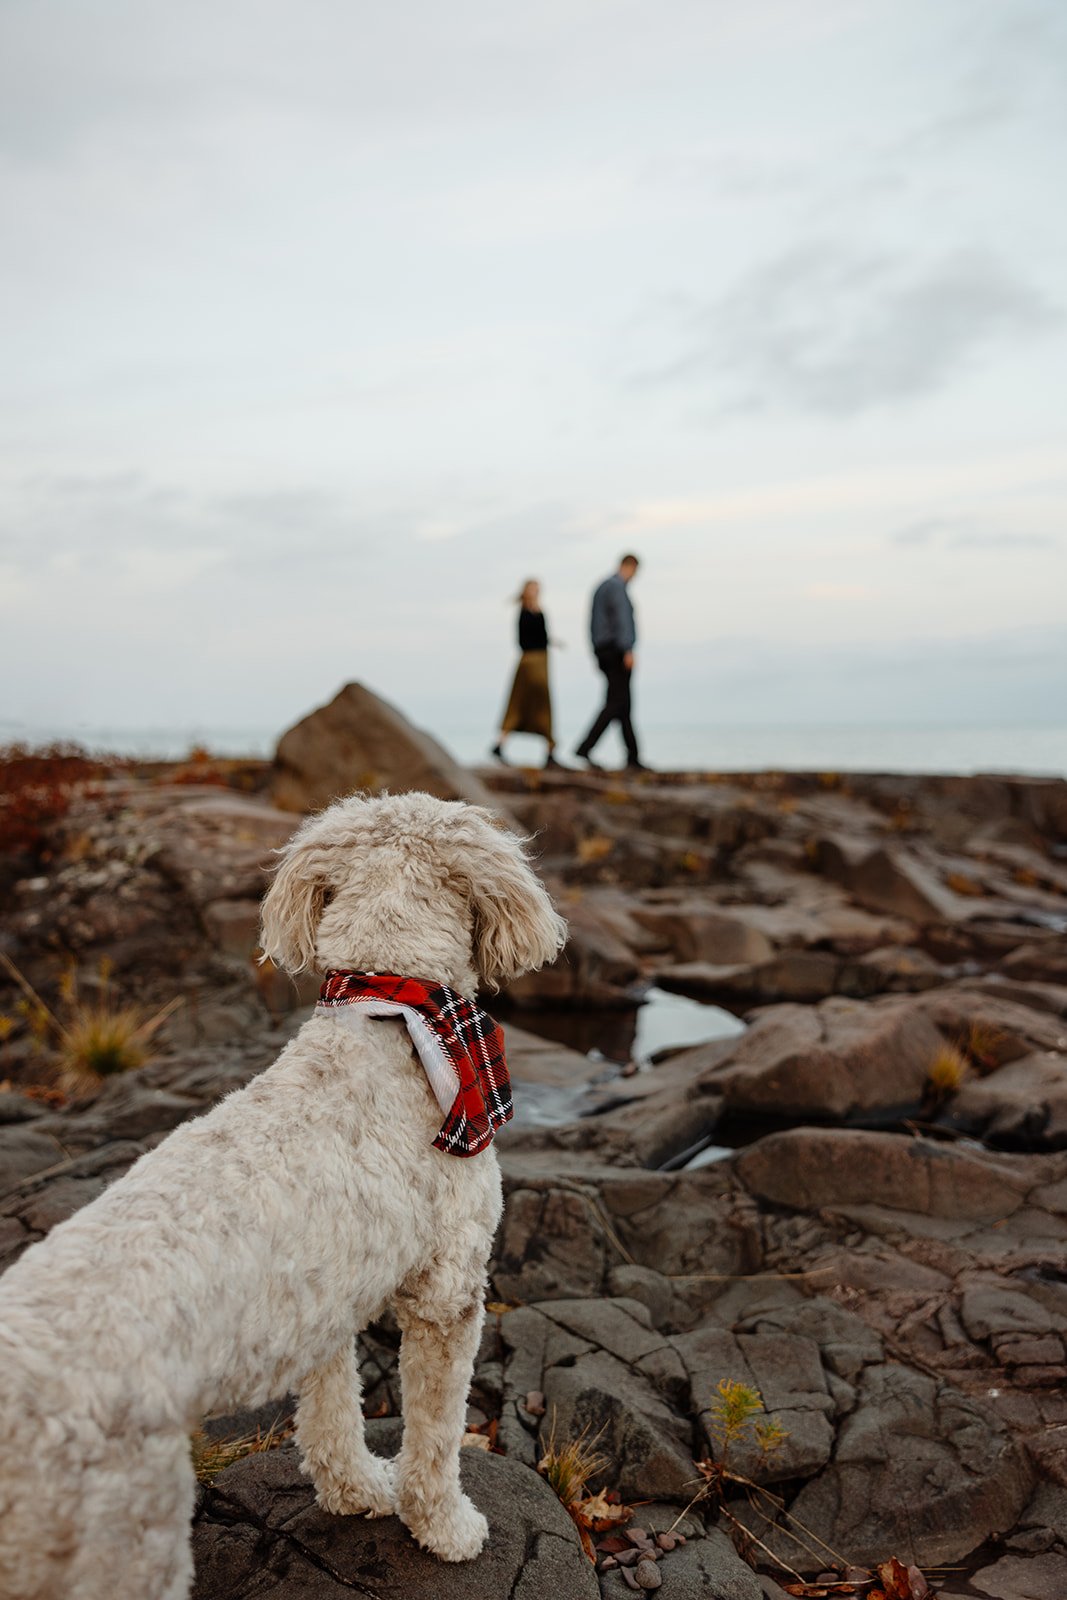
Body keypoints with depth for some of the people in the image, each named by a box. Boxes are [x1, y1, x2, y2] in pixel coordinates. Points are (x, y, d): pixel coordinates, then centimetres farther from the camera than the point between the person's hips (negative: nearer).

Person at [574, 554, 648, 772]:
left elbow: (594, 623, 21)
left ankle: (633, 758, 7)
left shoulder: (602, 588, 20)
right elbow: (621, 618, -21)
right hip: (617, 650, -10)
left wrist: (598, 654, 23)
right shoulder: (617, 586, -9)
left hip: (603, 651, 10)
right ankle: (585, 747, -21)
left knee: (623, 705, 8)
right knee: (616, 703, -13)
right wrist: (628, 650, -27)